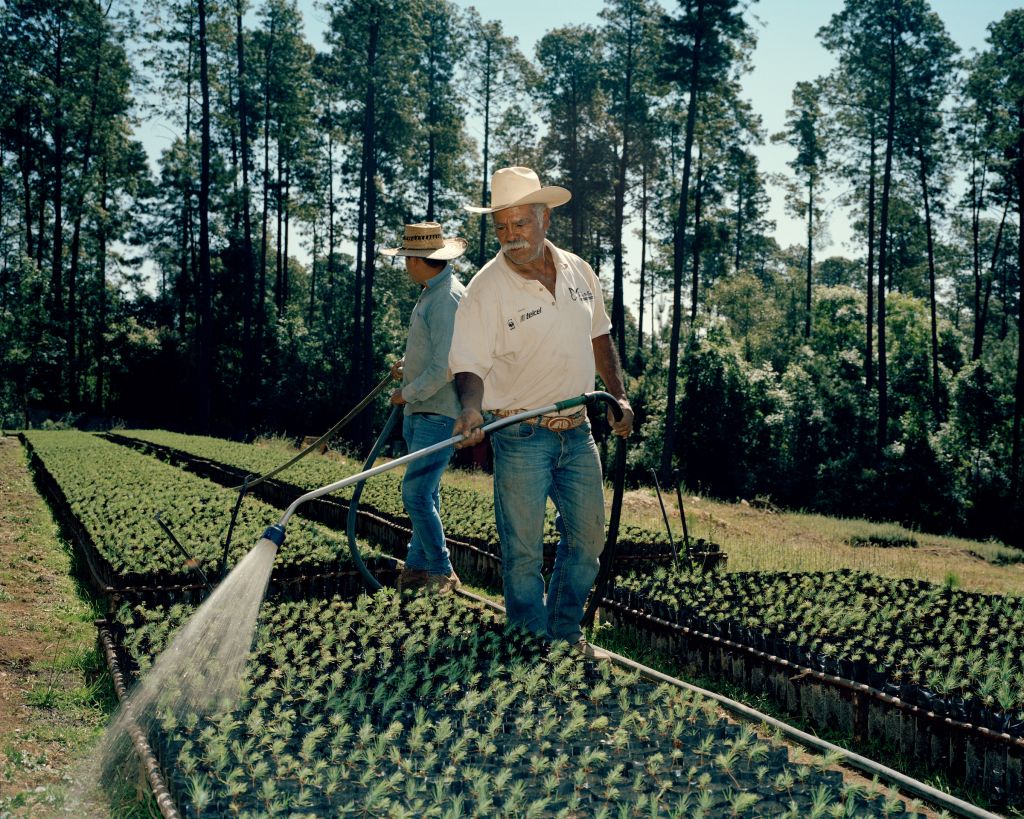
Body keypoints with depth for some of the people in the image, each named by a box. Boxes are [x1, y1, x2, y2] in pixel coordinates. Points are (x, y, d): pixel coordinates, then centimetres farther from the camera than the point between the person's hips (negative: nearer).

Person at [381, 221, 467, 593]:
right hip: (419, 412, 10)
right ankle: (417, 569, 22)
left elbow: (445, 368, -24)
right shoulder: (430, 293, 14)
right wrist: (408, 364, 15)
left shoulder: (447, 299, -19)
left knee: (416, 495, -10)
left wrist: (407, 394, -13)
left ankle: (442, 574, 1)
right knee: (424, 494, 14)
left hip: (438, 413, -10)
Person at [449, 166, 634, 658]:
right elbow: (470, 365, -18)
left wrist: (619, 396, 12)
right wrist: (472, 410, -36)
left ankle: (564, 635, 30)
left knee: (587, 539, 13)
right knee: (524, 552, 2)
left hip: (577, 431, 6)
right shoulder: (485, 288, -13)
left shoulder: (579, 272, 3)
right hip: (521, 437, -5)